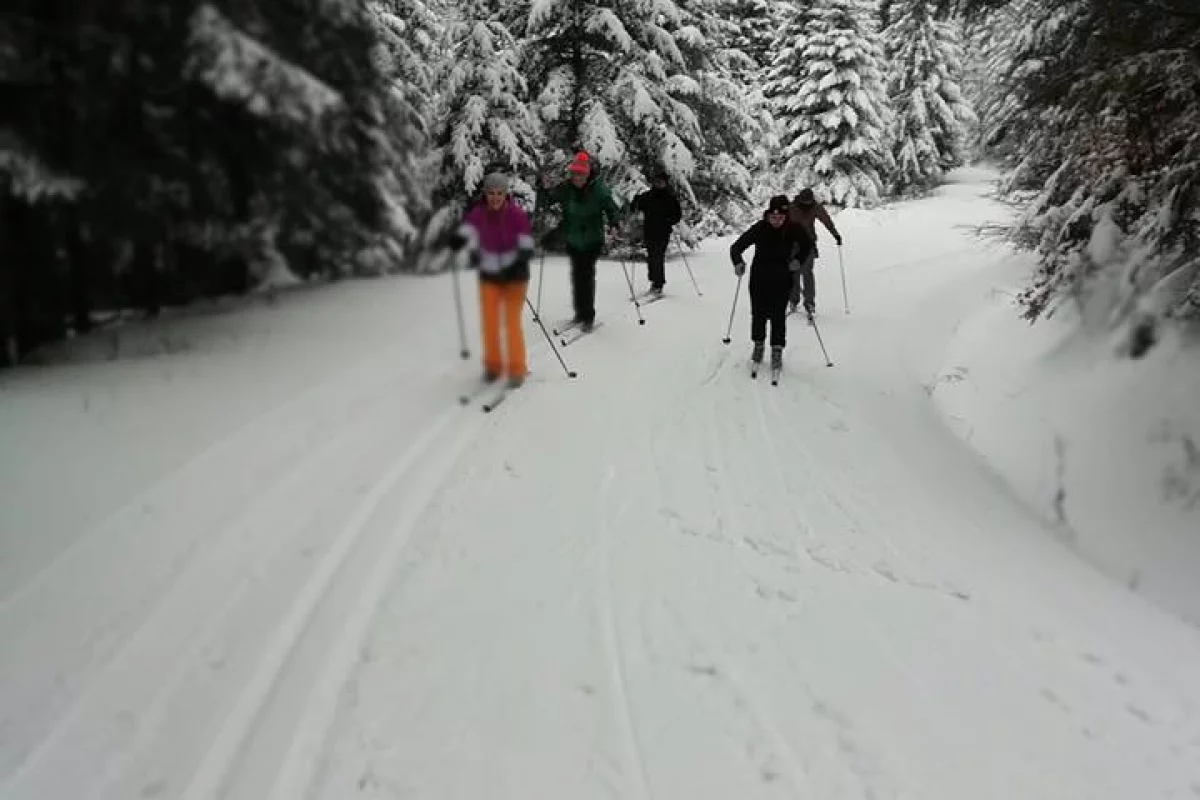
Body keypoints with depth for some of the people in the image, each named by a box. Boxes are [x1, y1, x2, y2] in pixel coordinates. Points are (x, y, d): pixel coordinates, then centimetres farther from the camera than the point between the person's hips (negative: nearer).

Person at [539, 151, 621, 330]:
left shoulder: (599, 189, -11)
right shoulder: (565, 189, -5)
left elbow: (612, 209, -6)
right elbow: (544, 201, 0)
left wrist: (613, 225, -25)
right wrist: (546, 189, -21)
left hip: (592, 240, -4)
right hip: (573, 240, 4)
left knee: (586, 275, -10)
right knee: (577, 275, 12)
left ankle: (588, 315, -2)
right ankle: (580, 312, 25)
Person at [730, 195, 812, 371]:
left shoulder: (793, 229, -11)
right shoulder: (759, 228, -15)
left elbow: (807, 245, 9)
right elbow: (736, 247, -14)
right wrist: (738, 263, -31)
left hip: (781, 279, 0)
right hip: (759, 278, 0)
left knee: (778, 314, -4)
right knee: (758, 313, 8)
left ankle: (777, 351, 8)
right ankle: (758, 344, 29)